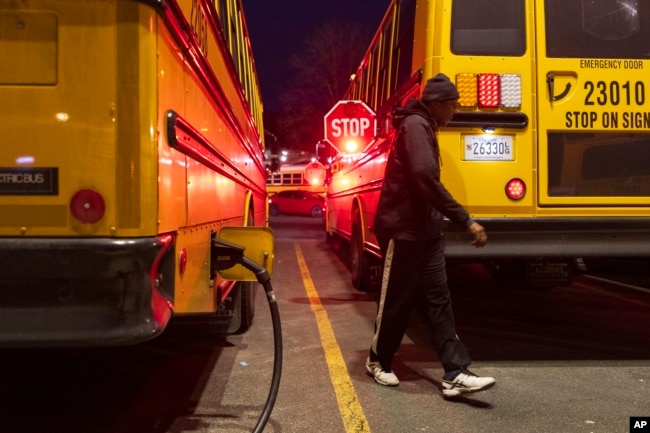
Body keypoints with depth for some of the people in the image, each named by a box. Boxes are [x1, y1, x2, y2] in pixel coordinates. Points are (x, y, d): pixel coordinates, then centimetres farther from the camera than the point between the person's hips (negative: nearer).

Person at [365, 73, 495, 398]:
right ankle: (378, 360, 25)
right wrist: (466, 221, -29)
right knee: (396, 301, 4)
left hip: (426, 231, 10)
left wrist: (447, 220, 27)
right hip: (403, 230, -9)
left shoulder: (423, 127, 17)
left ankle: (455, 374, 5)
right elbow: (427, 179, -29)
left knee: (438, 300, 4)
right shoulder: (415, 125, -15)